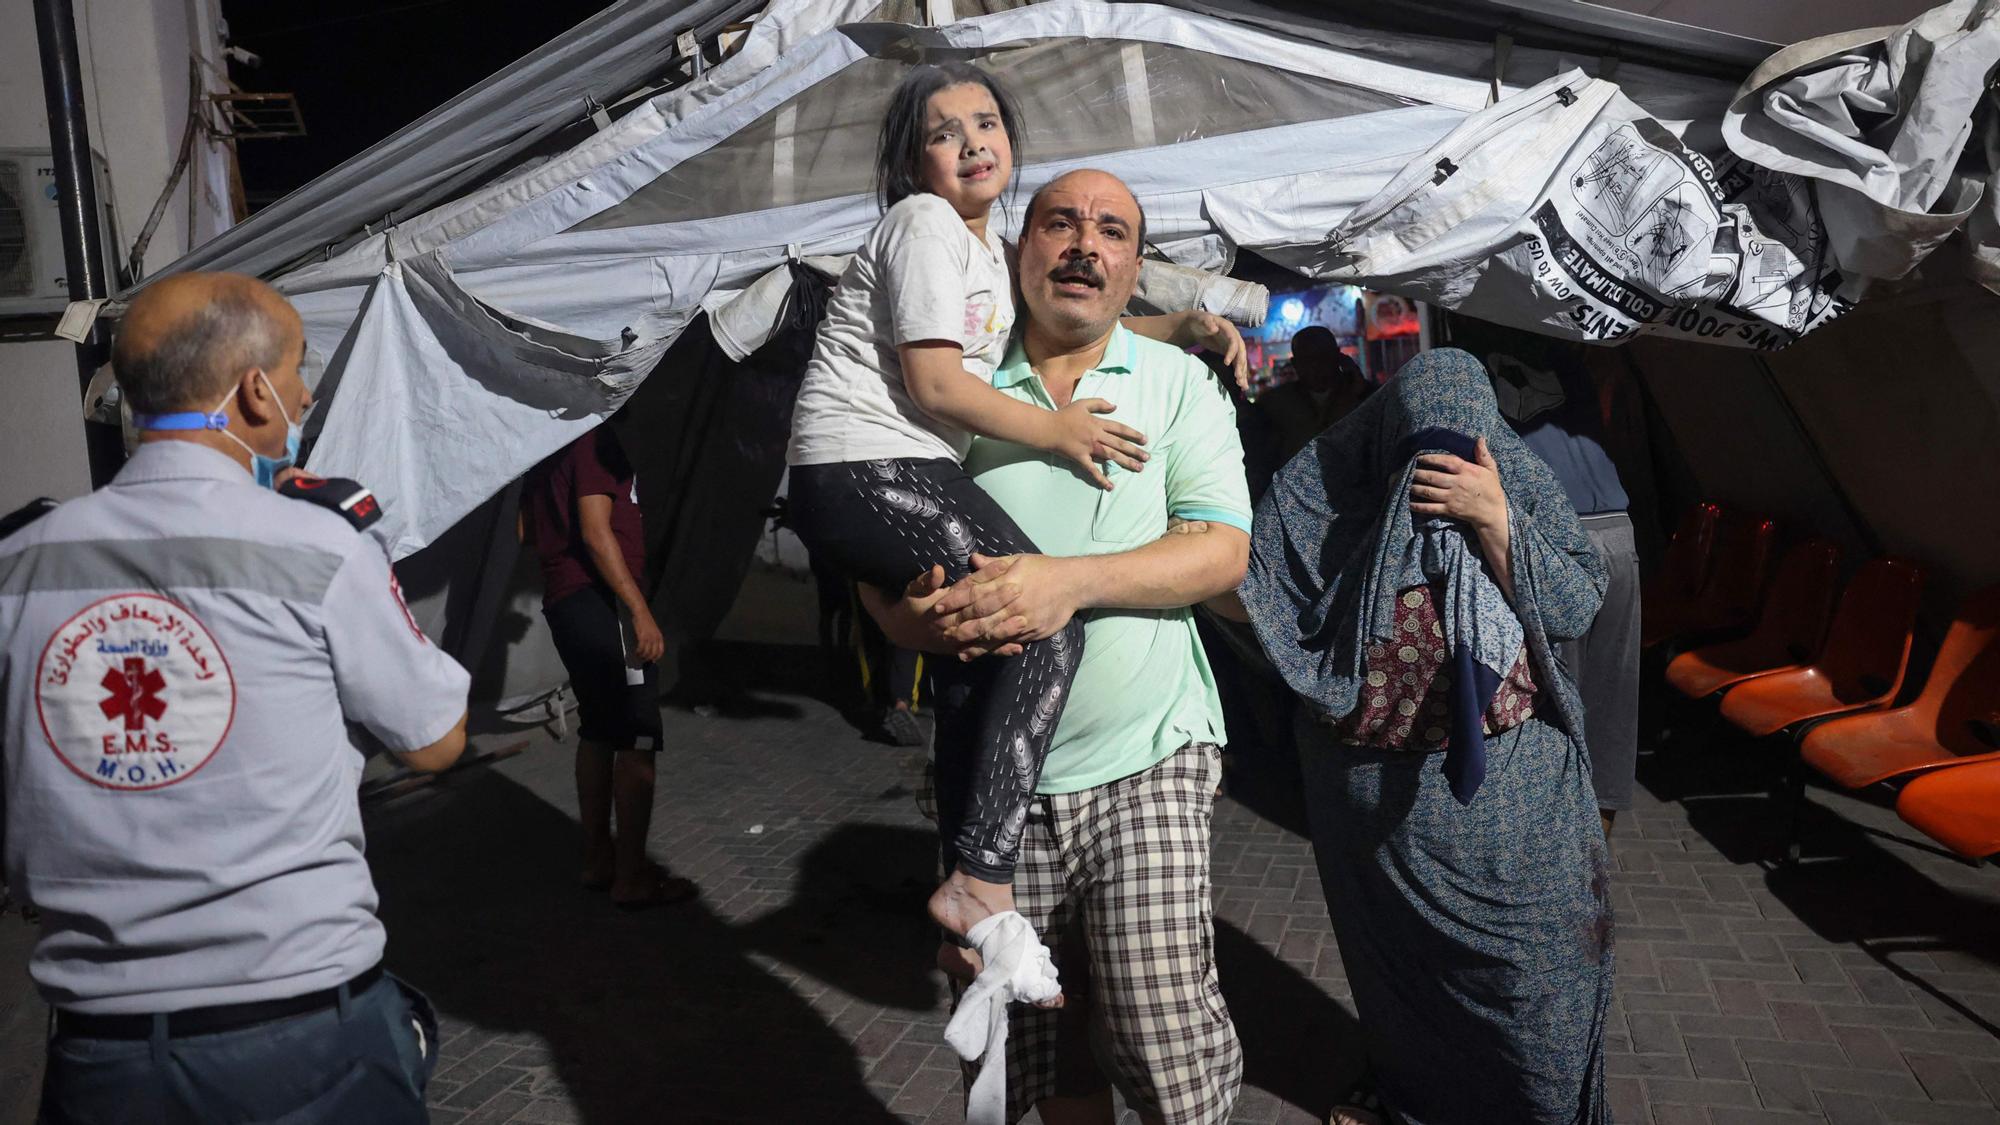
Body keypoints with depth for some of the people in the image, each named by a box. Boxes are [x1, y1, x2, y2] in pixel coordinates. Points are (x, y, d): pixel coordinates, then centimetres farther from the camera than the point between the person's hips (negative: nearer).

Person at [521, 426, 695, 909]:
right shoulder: (593, 435, -12)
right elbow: (596, 533, -19)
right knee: (637, 738, -5)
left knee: (597, 730, 16)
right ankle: (632, 878, -3)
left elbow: (527, 527, 23)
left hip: (561, 601, 10)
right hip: (601, 601, -10)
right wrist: (641, 611, -20)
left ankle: (598, 859, 22)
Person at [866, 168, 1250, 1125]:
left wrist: (1070, 581, -21)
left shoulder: (1178, 381, 5)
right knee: (1035, 1047, 10)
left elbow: (1222, 550, -7)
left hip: (1143, 765, -2)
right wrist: (925, 617, -17)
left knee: (1166, 1039, -8)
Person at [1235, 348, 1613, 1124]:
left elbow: (1578, 608, -12)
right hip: (1378, 784, 1)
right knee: (1398, 950, 19)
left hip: (1509, 778, 0)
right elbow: (1257, 597, -11)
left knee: (1529, 951, 7)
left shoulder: (1518, 479, -9)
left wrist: (1496, 520, -26)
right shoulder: (1327, 485, -12)